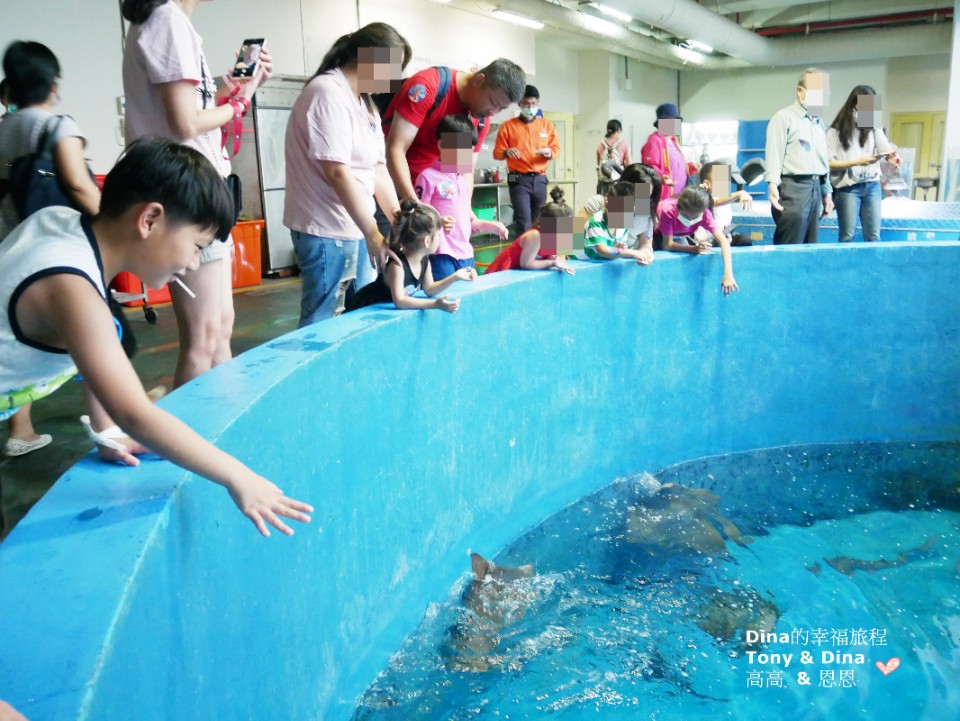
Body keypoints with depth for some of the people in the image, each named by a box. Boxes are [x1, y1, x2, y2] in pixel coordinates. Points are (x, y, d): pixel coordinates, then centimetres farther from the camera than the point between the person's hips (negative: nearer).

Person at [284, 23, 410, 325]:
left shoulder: (366, 103, 14)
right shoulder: (328, 93, -15)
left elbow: (377, 170, 13)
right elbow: (337, 172, -22)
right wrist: (372, 232, -20)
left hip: (356, 228, 9)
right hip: (326, 231, -9)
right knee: (323, 321, -2)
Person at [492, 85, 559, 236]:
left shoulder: (547, 125, 11)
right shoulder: (508, 126, 2)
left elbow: (556, 149, 11)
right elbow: (497, 153, 1)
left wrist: (550, 153, -12)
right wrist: (507, 152, -22)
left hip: (540, 179, 4)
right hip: (519, 180, -3)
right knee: (524, 221, -12)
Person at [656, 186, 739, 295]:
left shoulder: (704, 213, -33)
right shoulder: (668, 211, -43)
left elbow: (723, 241, -39)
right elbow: (668, 245, -38)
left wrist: (728, 274, -51)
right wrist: (695, 249, -52)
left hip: (680, 235, 3)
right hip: (656, 231, -3)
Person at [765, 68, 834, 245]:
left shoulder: (820, 123, 20)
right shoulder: (784, 117, -3)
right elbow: (774, 153, -12)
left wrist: (827, 192, 24)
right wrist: (773, 185, -24)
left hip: (816, 188, 8)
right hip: (793, 187, -8)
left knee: (810, 246, 9)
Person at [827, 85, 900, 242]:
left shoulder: (874, 127, 11)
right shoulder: (836, 132, -1)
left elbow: (886, 150, 1)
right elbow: (828, 163, -6)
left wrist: (893, 157, -22)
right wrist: (856, 162, -15)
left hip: (872, 185, 4)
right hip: (848, 188, -4)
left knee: (874, 235, 4)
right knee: (847, 236, -1)